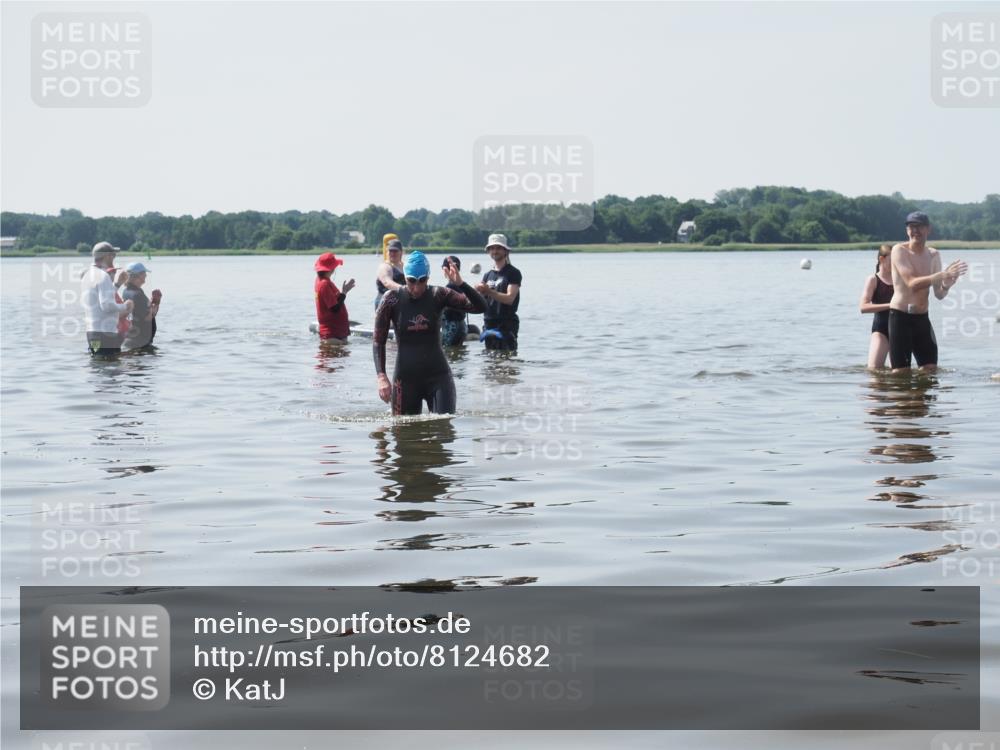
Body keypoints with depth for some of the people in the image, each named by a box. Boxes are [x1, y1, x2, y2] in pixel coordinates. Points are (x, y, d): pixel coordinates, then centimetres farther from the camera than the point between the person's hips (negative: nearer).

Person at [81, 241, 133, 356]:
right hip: (105, 332, -9)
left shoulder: (86, 275, 15)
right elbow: (106, 305, -22)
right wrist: (124, 306, -6)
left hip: (92, 331, 9)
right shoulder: (103, 276, -14)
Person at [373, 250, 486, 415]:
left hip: (438, 376, 0)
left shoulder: (438, 295, -3)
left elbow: (480, 307, -9)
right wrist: (381, 377, -14)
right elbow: (378, 341, -2)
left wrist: (460, 284, -25)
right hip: (405, 378, 0)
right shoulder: (393, 299, -5)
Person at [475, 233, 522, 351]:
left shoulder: (513, 273, -2)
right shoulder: (488, 275, 16)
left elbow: (509, 298, -14)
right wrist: (479, 292, -11)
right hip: (489, 323, 6)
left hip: (507, 325, -6)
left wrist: (489, 292, -25)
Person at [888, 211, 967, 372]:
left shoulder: (933, 255, 9)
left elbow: (939, 295, 7)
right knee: (900, 372, -7)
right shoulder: (899, 250, -7)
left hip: (922, 318, 5)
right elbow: (912, 283, -20)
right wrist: (942, 275, -31)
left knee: (930, 369, 2)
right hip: (900, 316, -5)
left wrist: (945, 286, -17)